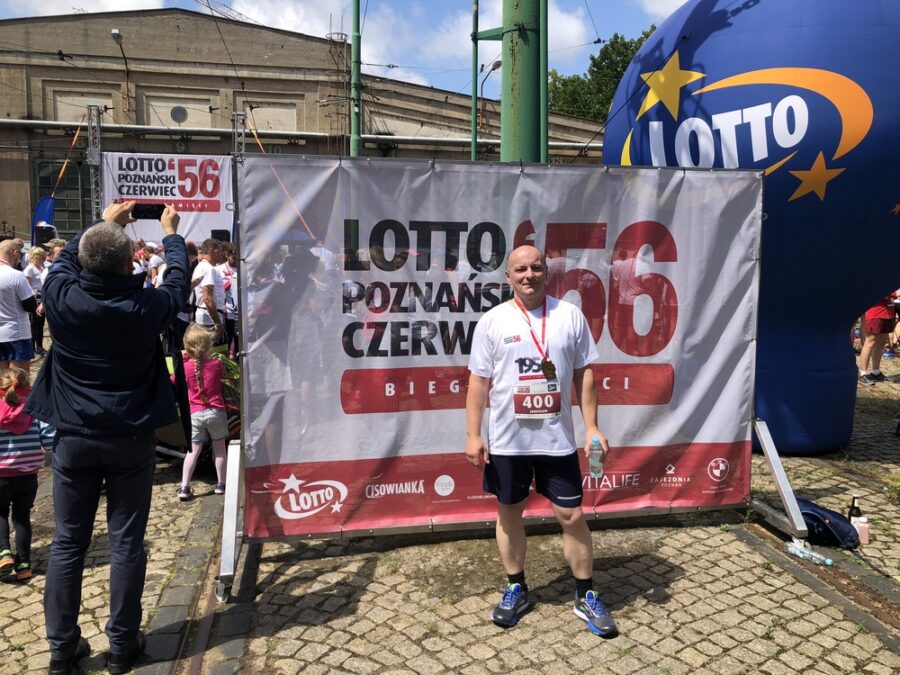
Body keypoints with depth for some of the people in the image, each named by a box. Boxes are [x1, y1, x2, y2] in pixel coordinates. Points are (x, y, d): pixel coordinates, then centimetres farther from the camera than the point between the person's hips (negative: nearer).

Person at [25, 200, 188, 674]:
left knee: (68, 542, 12)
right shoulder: (146, 306, -15)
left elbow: (65, 258, 13)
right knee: (126, 542, 7)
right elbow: (178, 281, 7)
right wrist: (171, 233, 24)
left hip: (74, 438, 2)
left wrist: (105, 223, 25)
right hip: (130, 439, -2)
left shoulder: (61, 296, -11)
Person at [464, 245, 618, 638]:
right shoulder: (492, 322, -3)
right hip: (507, 440, 0)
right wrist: (473, 435, -6)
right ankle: (516, 590, 32)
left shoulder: (570, 316, 0)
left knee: (572, 516, 7)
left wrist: (592, 427, -1)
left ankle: (586, 597, 25)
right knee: (509, 513, 13)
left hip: (558, 438, 0)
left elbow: (583, 374, 4)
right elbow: (479, 381, -1)